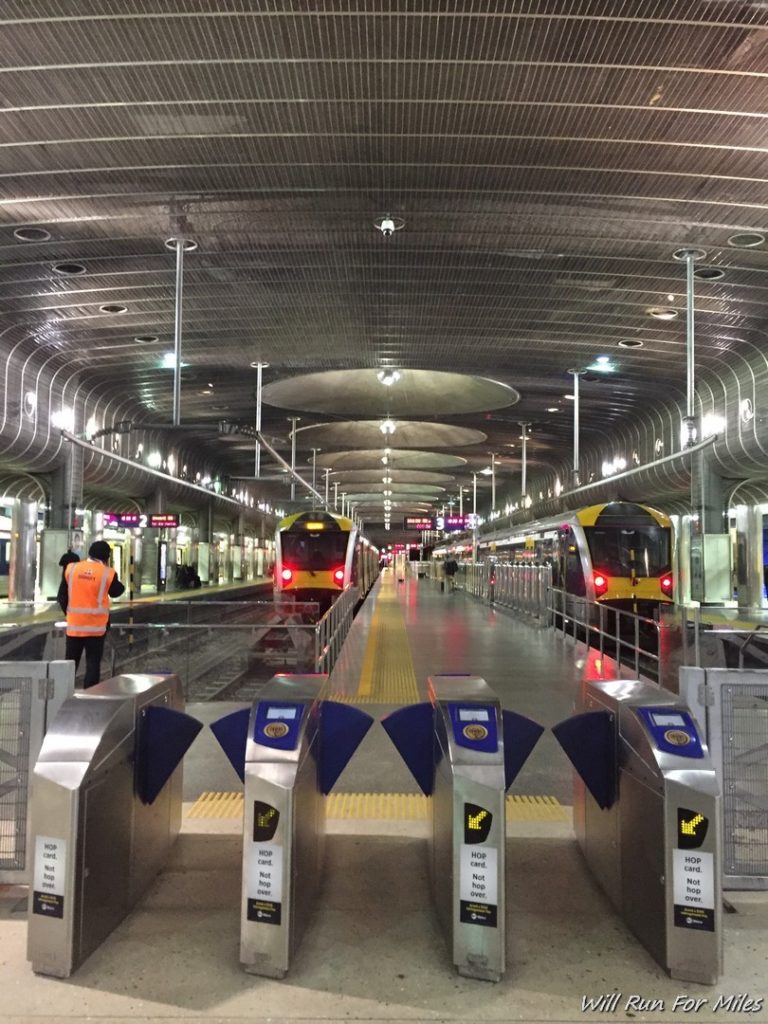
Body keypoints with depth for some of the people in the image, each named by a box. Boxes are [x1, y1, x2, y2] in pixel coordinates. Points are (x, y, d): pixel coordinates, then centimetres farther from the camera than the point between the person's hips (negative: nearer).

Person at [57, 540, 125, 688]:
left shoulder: (71, 569, -1)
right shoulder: (107, 573, -9)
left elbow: (61, 596, 3)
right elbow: (116, 592, 8)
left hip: (74, 625, 3)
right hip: (96, 626, -3)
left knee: (70, 663, 13)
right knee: (93, 663, 4)